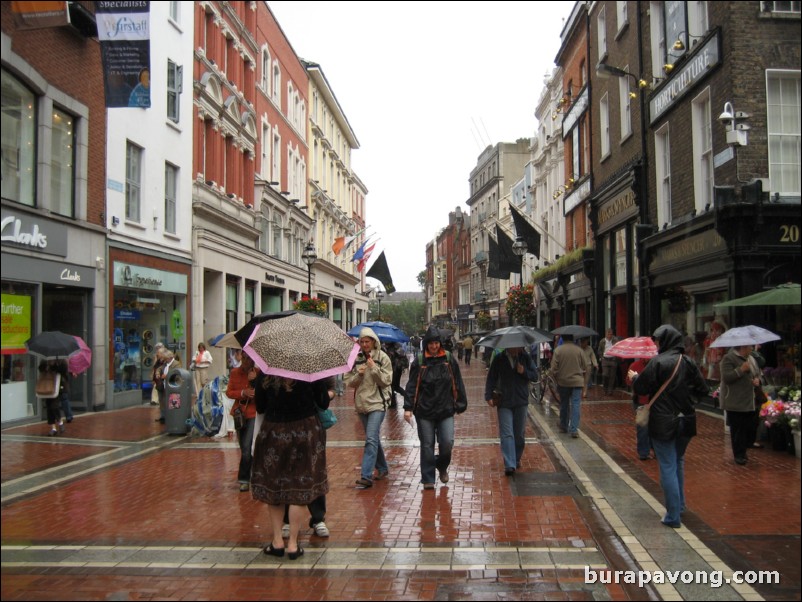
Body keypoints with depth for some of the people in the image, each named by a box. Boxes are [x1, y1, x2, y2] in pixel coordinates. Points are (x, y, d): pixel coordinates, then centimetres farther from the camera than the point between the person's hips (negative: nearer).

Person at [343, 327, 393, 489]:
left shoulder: (382, 357, -4)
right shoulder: (355, 358, 4)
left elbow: (386, 381, -8)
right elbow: (348, 382, 4)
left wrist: (374, 368, -19)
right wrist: (358, 375, -13)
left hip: (377, 403, -5)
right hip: (361, 403, 5)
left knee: (371, 439, -14)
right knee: (374, 438, 17)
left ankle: (366, 477, -16)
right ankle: (382, 468, 33)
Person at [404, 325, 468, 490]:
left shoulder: (449, 359, 2)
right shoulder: (419, 361, -3)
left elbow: (457, 383, 7)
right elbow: (411, 385, -4)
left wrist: (461, 403, 6)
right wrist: (408, 408, -9)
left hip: (446, 410, 1)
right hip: (424, 410, -1)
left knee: (447, 443, -3)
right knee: (427, 445, 5)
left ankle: (442, 466, 27)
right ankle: (428, 479, 18)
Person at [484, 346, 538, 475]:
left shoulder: (526, 358, 3)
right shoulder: (499, 359, -1)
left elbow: (535, 375, 7)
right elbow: (491, 378, 1)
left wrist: (524, 372, -13)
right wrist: (489, 396, -8)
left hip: (521, 402, 2)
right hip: (504, 402, -2)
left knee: (519, 434, 11)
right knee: (506, 434, -10)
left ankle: (516, 460, 29)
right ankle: (509, 465, -15)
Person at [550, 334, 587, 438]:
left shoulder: (558, 350, -7)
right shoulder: (579, 350, -5)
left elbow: (553, 369, -7)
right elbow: (585, 367, 2)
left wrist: (556, 380, 9)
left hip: (563, 382, 1)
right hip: (577, 382, -1)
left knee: (564, 405, 15)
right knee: (575, 405, -2)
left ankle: (564, 426, 28)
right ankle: (574, 429, -10)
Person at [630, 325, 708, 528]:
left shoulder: (658, 362, -15)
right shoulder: (688, 362, 1)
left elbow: (640, 388, -13)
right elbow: (702, 389, 4)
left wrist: (634, 377, 8)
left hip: (663, 423, -6)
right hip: (685, 421, 6)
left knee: (668, 467, 0)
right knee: (678, 462, 23)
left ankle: (673, 516, 2)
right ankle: (679, 505, 35)